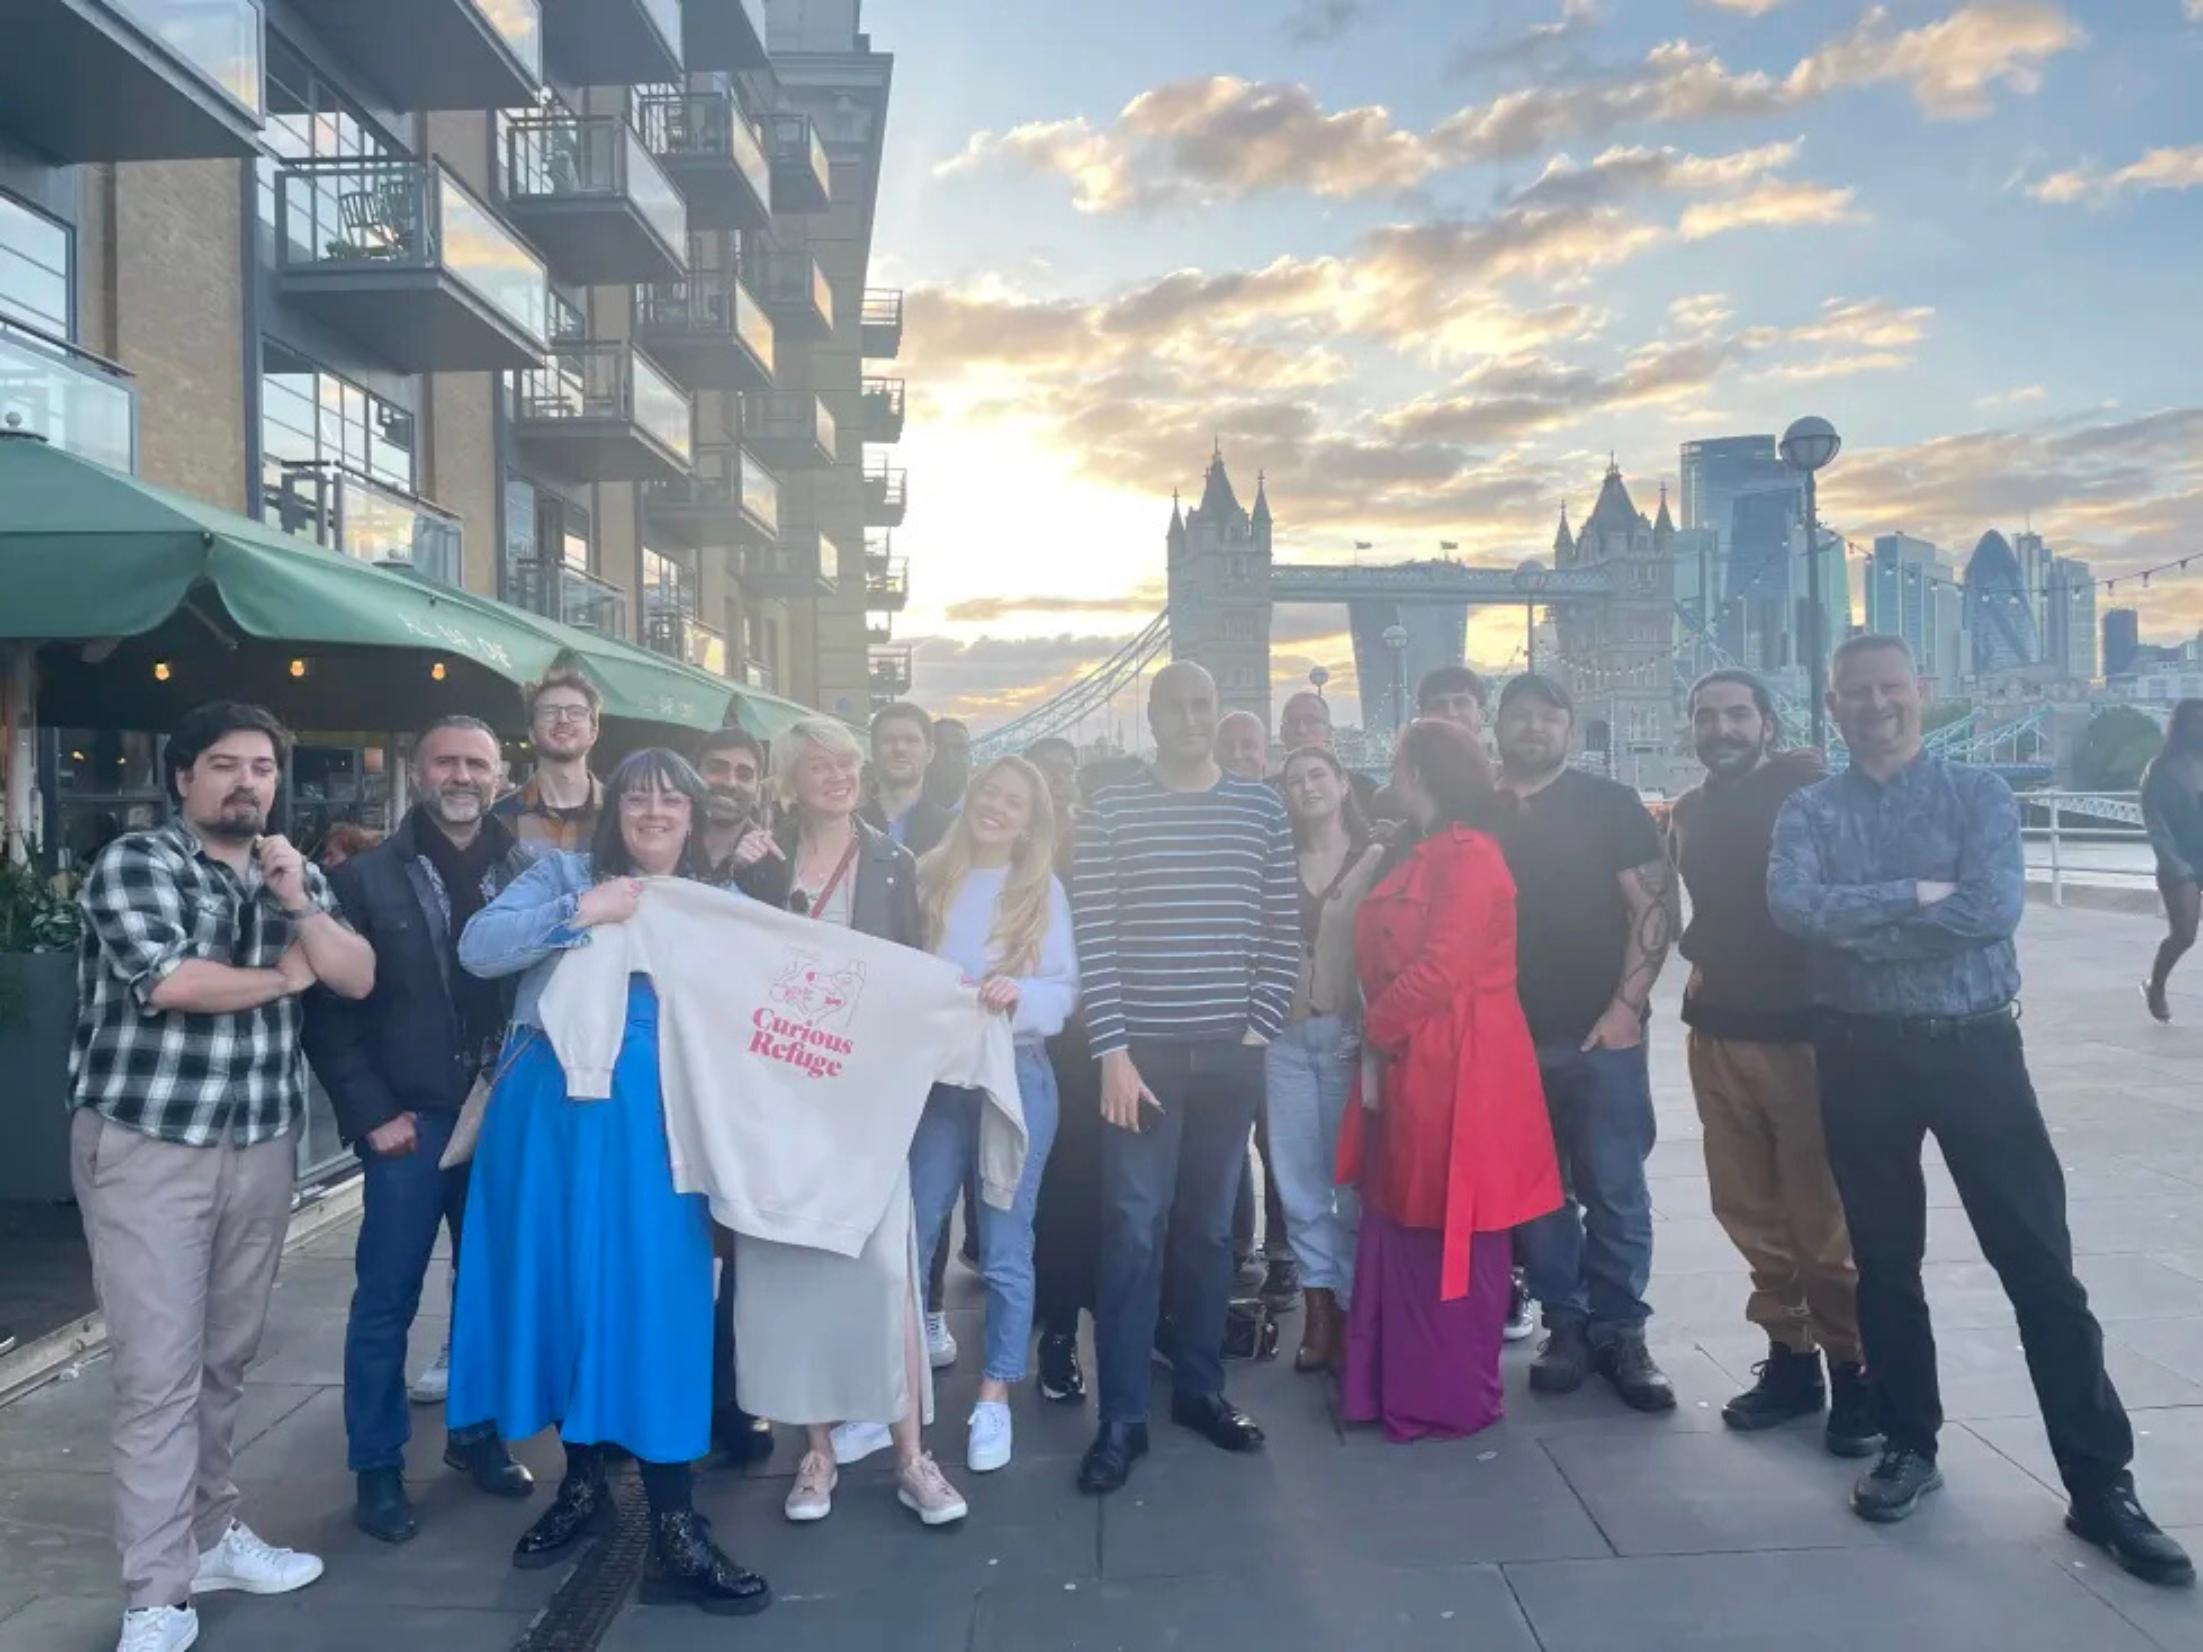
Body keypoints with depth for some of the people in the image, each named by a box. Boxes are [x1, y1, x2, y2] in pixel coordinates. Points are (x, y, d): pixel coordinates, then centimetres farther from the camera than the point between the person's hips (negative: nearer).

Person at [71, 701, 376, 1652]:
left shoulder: (295, 875, 11)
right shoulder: (133, 863, -6)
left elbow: (358, 979, 3)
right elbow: (169, 980, -20)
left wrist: (299, 904, -11)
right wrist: (283, 977, -6)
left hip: (262, 1147, 5)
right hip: (145, 1146, -5)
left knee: (226, 1359, 15)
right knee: (158, 1371, -3)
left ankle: (209, 1535, 30)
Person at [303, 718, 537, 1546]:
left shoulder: (532, 875, 3)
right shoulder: (367, 879, 0)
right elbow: (328, 1009, -2)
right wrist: (371, 1112, -8)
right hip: (411, 1120, -2)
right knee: (386, 1300, 5)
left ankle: (478, 1433, 30)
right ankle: (378, 1469, 19)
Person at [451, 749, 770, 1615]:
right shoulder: (563, 874, 7)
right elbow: (477, 948, -7)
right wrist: (583, 911, -14)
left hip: (647, 1121, 0)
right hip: (548, 1112, 0)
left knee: (652, 1298, -4)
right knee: (557, 1284, 9)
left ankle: (675, 1533, 2)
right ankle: (583, 1479, 30)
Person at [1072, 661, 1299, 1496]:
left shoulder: (1261, 808, 6)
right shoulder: (1110, 810, -1)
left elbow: (1282, 932, 8)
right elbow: (1094, 939, -5)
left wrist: (1260, 1028, -1)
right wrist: (1114, 1052, -10)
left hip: (1232, 1052, 3)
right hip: (1142, 1050, -2)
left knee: (1211, 1226, 12)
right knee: (1132, 1230, -2)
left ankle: (1200, 1388, 27)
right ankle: (1121, 1418, 8)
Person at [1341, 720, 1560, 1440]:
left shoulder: (1468, 857, -15)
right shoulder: (1423, 857, 16)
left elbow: (1441, 969, -21)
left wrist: (1376, 1031, -9)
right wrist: (1378, 1042, 3)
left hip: (1455, 1069, -10)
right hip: (1409, 1065, 10)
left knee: (1451, 1234, 1)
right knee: (1406, 1229, 13)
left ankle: (1452, 1399, 14)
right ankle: (1403, 1387, 23)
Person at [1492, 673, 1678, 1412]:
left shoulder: (1609, 803, 1)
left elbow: (1655, 907, -4)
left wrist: (1626, 1005, -12)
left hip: (1600, 1031, -2)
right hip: (1512, 1036, 3)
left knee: (1615, 1190, 1)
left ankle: (1622, 1332, 12)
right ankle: (1566, 1326, 18)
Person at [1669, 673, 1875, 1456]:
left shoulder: (1808, 790, -4)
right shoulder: (1688, 812, 11)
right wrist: (1698, 949, 6)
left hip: (1803, 1025, -5)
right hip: (1717, 1029, 5)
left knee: (1823, 1216, -2)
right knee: (1748, 1209, 9)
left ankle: (1856, 1369, 12)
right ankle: (1791, 1355, 22)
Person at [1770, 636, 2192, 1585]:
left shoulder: (1979, 794, -1)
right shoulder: (1808, 812, 3)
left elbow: (1995, 907, -17)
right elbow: (1793, 907, -15)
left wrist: (1858, 927, -14)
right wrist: (1915, 895, -17)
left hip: (1974, 1047, -1)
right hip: (1860, 1056, 2)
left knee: (2039, 1264, 1)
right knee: (1884, 1261, 12)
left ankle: (2101, 1484, 12)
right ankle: (1909, 1445, 28)